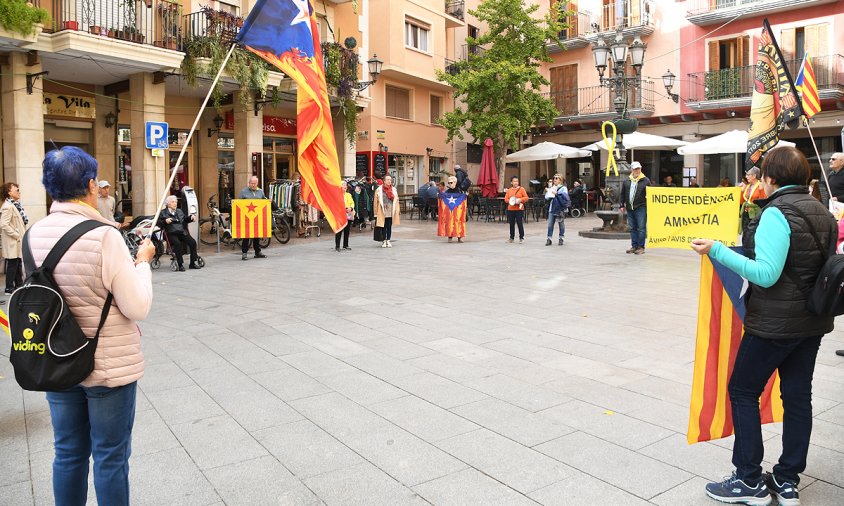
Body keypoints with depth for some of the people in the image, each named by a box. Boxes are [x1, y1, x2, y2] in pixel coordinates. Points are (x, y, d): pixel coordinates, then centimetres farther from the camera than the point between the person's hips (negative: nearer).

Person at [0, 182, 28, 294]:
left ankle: (19, 285, 24)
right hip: (12, 242, -9)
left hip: (18, 241, 9)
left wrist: (21, 235, 9)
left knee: (18, 263, 15)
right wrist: (17, 235, -19)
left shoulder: (15, 205, 10)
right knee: (12, 264, 0)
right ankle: (9, 287, 9)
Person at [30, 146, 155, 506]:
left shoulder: (33, 235, -1)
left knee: (68, 452, 20)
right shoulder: (104, 235, -21)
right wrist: (142, 261, -4)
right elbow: (138, 308, -19)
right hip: (109, 365, -6)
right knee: (110, 456, 9)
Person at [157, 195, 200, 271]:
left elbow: (185, 219, 30)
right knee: (177, 243, -33)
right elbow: (159, 224, 0)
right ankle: (180, 265, -26)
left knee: (193, 242, -19)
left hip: (182, 232, 5)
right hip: (171, 234, -5)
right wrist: (165, 221, -19)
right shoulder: (163, 213, 9)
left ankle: (193, 263, -10)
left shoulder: (180, 211, 26)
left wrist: (191, 217, 11)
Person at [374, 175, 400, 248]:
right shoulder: (379, 190, -3)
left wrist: (397, 211, 8)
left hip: (391, 212, 3)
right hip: (382, 212, -3)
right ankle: (384, 241, 12)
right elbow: (376, 202, -3)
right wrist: (376, 213, -5)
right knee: (383, 226, 3)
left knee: (389, 226, 7)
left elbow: (396, 201, 11)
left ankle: (388, 240, 16)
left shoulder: (394, 190, 8)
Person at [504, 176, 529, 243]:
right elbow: (506, 199, 7)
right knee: (511, 224, 9)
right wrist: (510, 201, -12)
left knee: (520, 224, -4)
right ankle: (511, 238, 20)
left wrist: (520, 200, -17)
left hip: (519, 209, -3)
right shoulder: (509, 190, 9)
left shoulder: (521, 189, 0)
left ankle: (521, 238, 6)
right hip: (510, 209, 3)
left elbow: (526, 198, -1)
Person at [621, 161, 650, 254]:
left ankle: (641, 247, 2)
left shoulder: (645, 180, 0)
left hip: (641, 208, -4)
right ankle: (634, 246, 16)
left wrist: (649, 206, -7)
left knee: (641, 228, -3)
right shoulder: (626, 181, 11)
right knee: (632, 228, 9)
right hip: (629, 208, 5)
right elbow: (622, 194, 16)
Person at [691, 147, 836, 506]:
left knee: (743, 391, 4)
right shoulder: (821, 212, 9)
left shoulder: (776, 213, -18)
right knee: (797, 395, 13)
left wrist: (717, 251, -26)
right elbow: (822, 264, 17)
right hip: (813, 321, 9)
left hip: (776, 323, -8)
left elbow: (767, 274, -24)